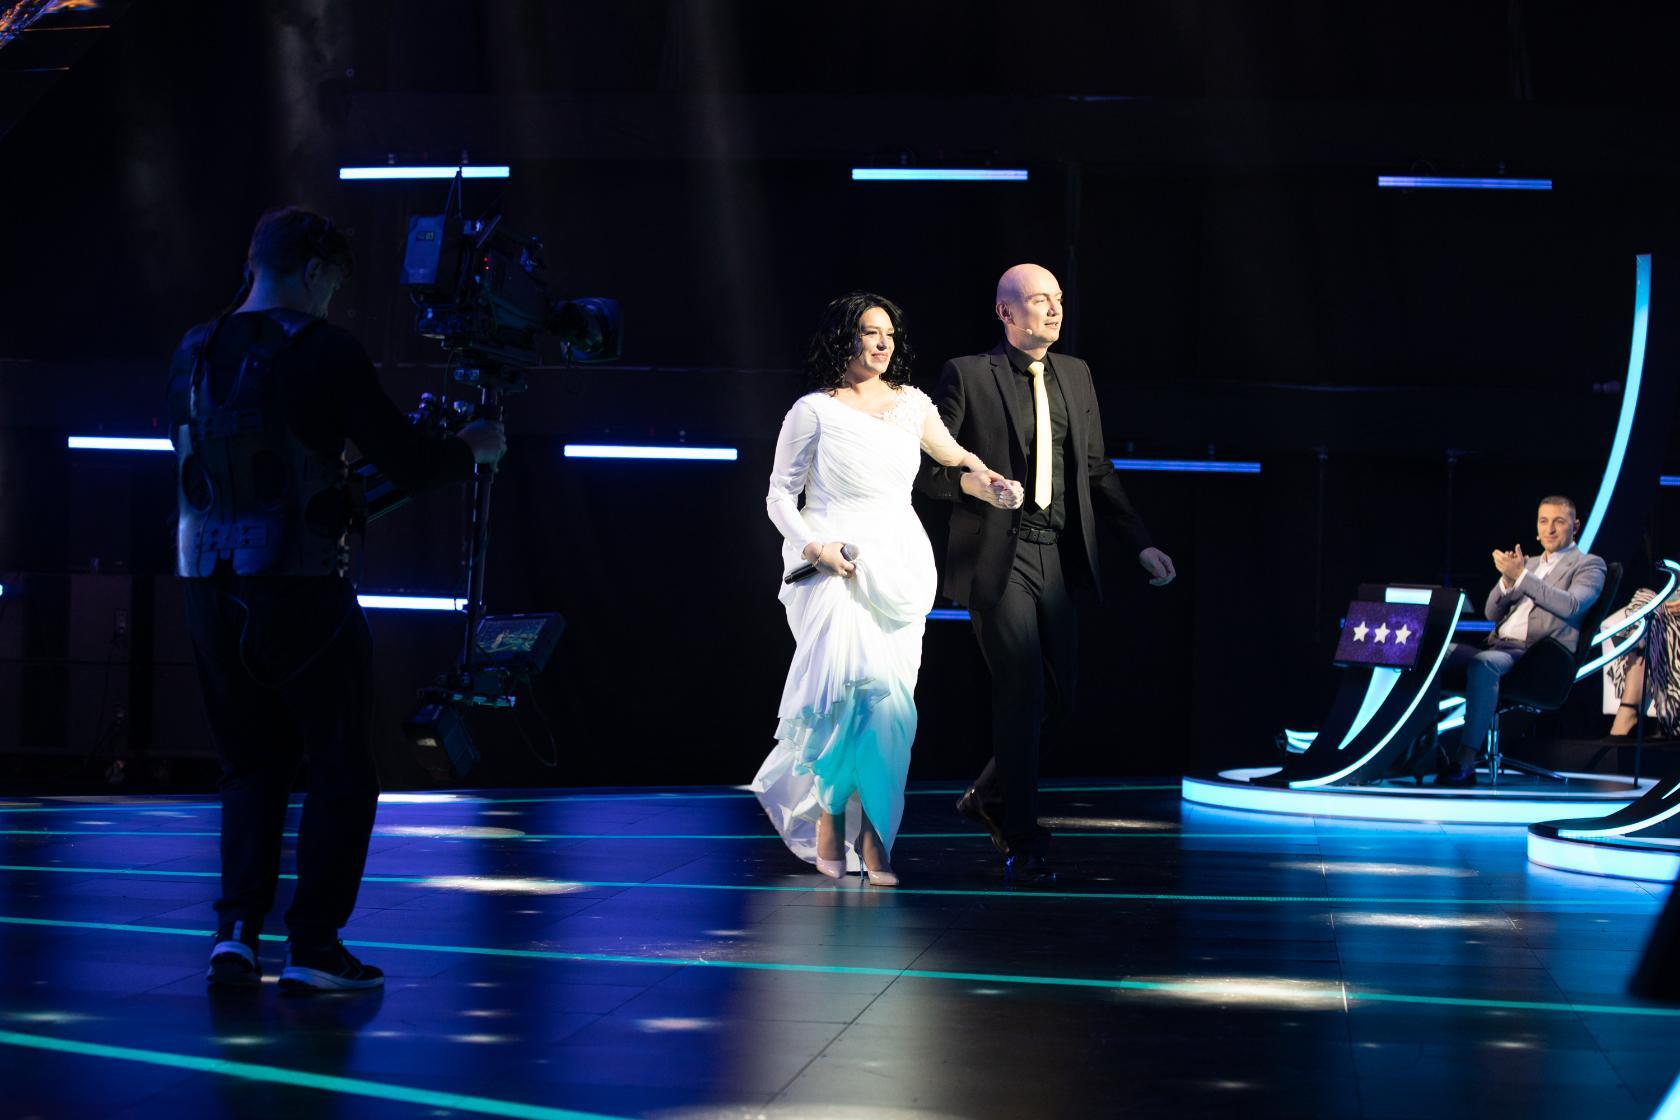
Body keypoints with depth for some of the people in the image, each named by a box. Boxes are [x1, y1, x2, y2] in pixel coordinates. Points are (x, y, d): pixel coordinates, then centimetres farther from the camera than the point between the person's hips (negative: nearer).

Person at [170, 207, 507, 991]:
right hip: (300, 590, -6)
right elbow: (405, 465, -9)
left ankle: (237, 929, 4)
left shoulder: (194, 354, 9)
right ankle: (312, 943, 2)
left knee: (250, 766, 16)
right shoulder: (321, 352, -9)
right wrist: (472, 449, 12)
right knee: (340, 769, 6)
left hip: (210, 587, 6)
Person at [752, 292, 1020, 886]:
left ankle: (874, 838, 0)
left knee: (889, 699, -4)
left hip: (900, 566, 4)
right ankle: (829, 816, -4)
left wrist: (989, 480, 7)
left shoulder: (911, 404, 12)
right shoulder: (813, 411, 0)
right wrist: (813, 546, -12)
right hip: (834, 564, -4)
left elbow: (953, 455, 26)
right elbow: (780, 494, 3)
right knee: (853, 686, -20)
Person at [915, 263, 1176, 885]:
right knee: (1021, 694, -8)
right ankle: (1023, 844, 2)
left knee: (1059, 694, 8)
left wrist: (1141, 544, 9)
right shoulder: (967, 375, -4)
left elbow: (1096, 472, 16)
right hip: (999, 558, -6)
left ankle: (989, 797, 32)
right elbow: (925, 467, -3)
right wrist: (967, 482, -23)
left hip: (1061, 559, 6)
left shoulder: (1076, 374, 13)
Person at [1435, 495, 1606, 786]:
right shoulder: (1527, 563, 28)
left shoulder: (1588, 565, 9)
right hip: (1497, 647, 7)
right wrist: (1507, 579, 2)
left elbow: (1572, 606, -11)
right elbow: (1492, 613, 23)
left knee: (1483, 663, -37)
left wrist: (1521, 576, -14)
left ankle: (1466, 762, -41)